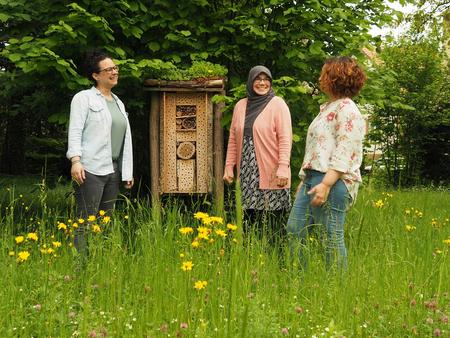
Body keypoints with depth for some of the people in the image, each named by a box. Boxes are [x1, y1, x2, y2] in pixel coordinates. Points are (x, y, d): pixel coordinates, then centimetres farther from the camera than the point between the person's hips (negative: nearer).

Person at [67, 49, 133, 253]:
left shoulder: (118, 103, 22)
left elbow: (126, 139, 23)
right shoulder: (84, 98, 1)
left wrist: (128, 171, 20)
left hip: (113, 171, 7)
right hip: (90, 169, -7)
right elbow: (75, 131, -8)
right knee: (86, 224, -9)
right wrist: (75, 160, -21)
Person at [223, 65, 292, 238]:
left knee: (273, 222, -5)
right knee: (249, 217, 4)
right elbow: (233, 139, 15)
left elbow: (285, 139, -8)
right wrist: (229, 166, 9)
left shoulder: (278, 104, -1)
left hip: (271, 174, -4)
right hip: (247, 173, 4)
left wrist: (283, 167, -17)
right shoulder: (240, 106, 14)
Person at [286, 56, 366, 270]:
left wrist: (326, 184, -25)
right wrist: (305, 180, 20)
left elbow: (343, 154, -18)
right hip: (312, 178, 10)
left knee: (332, 238, -5)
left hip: (334, 181, -10)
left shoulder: (347, 110, -10)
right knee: (294, 229, 8)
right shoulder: (327, 108, 21)